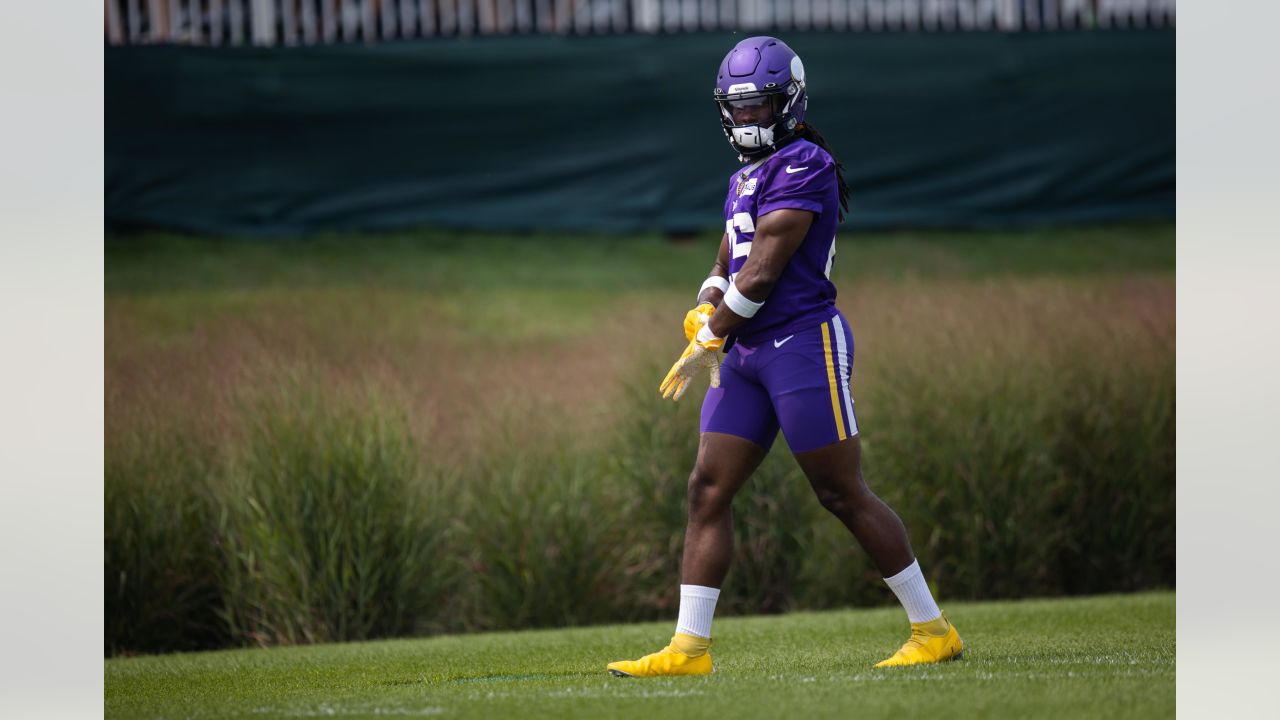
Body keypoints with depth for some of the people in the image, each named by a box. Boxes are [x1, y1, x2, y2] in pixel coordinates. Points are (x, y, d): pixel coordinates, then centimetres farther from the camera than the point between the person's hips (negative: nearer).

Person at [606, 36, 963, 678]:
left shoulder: (804, 167, -11)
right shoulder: (745, 179, 19)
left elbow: (762, 271, -15)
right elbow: (727, 269, 23)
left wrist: (709, 339, -8)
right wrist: (705, 311, 1)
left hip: (803, 342, -9)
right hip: (748, 354, 9)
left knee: (843, 495, -6)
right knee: (708, 490, 2)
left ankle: (933, 631, 2)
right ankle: (689, 647, 3)